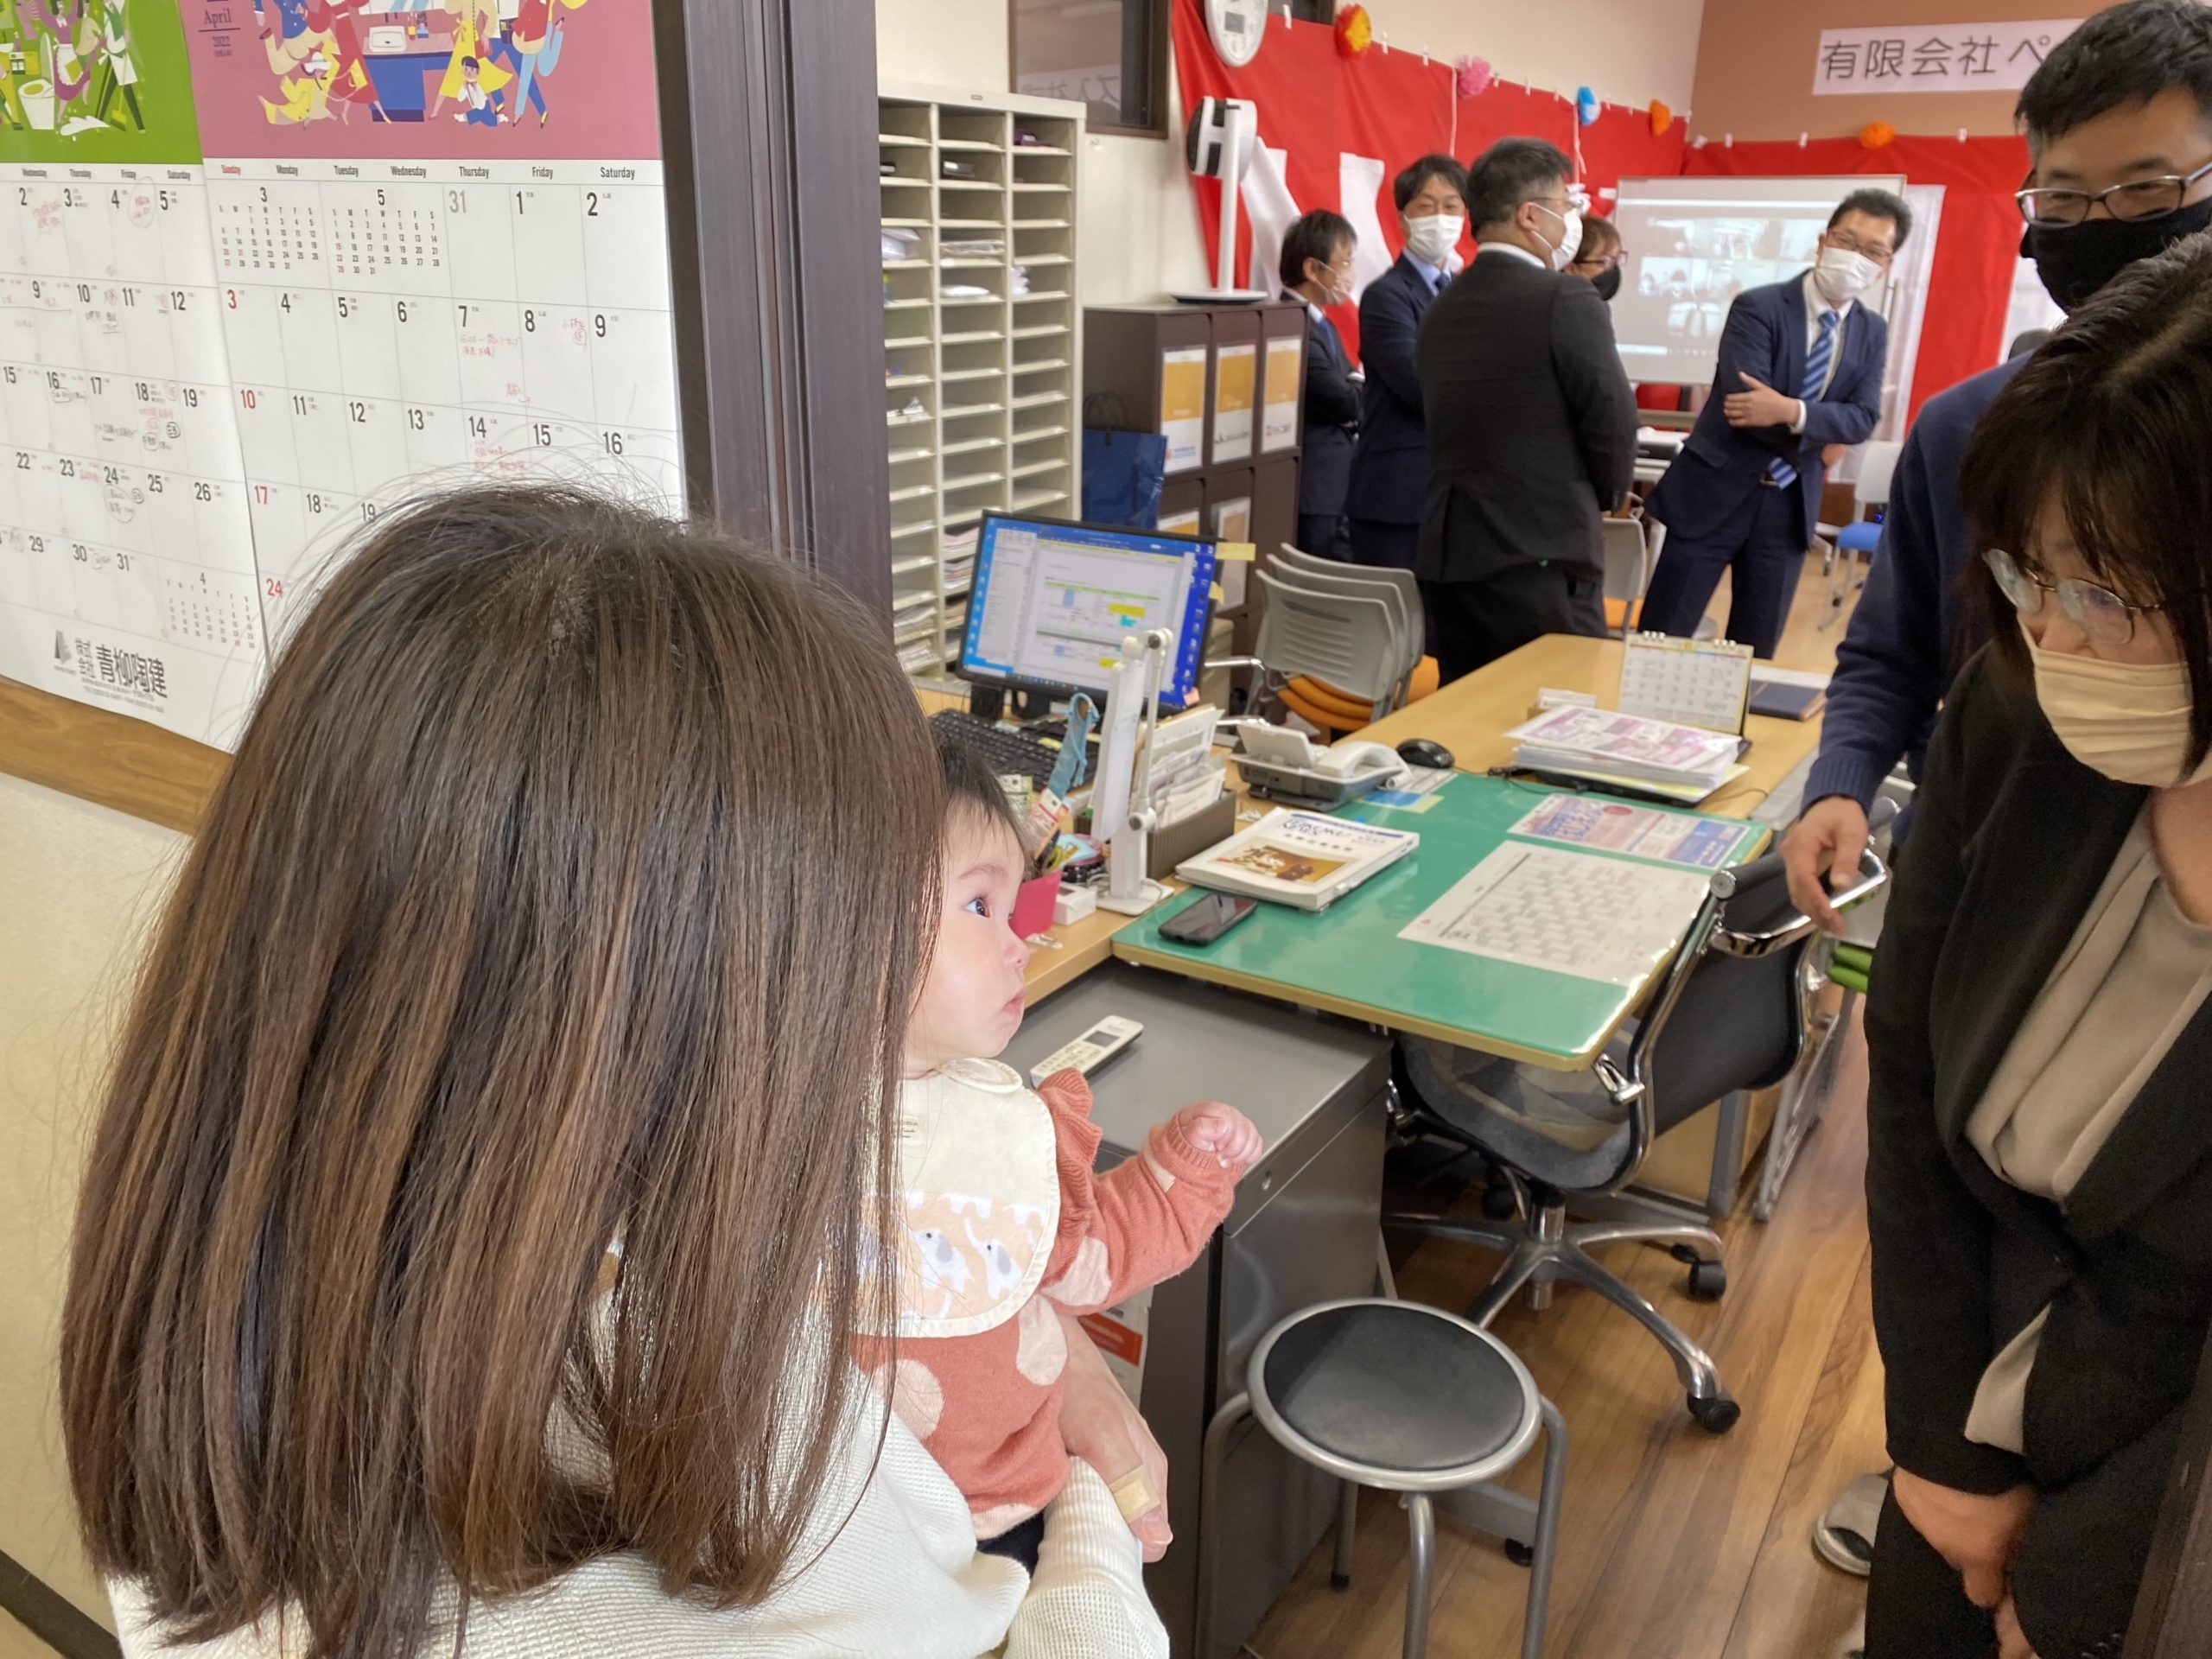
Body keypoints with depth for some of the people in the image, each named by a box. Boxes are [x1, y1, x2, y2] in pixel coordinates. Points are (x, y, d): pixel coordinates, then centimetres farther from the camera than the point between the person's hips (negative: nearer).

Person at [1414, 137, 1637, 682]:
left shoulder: (1441, 309, 11)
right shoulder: (1566, 300, -10)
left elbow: (1461, 431, 13)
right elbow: (1614, 429, -9)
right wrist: (1603, 497, 12)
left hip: (1450, 558, 7)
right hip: (1542, 565, -7)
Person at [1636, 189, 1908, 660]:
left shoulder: (1873, 332, 7)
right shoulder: (1758, 307, -9)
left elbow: (1862, 419, -6)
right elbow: (1745, 404, -22)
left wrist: (1792, 413, -23)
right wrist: (1816, 436, -12)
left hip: (1791, 506, 5)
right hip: (1716, 493, -5)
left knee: (1754, 656, 10)